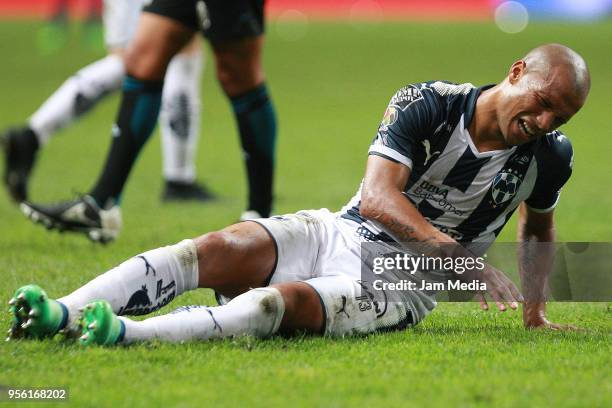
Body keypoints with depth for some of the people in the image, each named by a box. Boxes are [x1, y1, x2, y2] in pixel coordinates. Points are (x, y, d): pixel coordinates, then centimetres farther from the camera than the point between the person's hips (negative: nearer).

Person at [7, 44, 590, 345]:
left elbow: (538, 224, 22)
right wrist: (466, 262, -31)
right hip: (340, 235, 2)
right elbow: (378, 197, -21)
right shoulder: (427, 105, -9)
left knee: (287, 300, -31)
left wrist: (535, 312, 21)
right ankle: (60, 314, -34)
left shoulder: (545, 157, -1)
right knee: (215, 251, -23)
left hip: (402, 284, -2)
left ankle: (125, 334, -51)